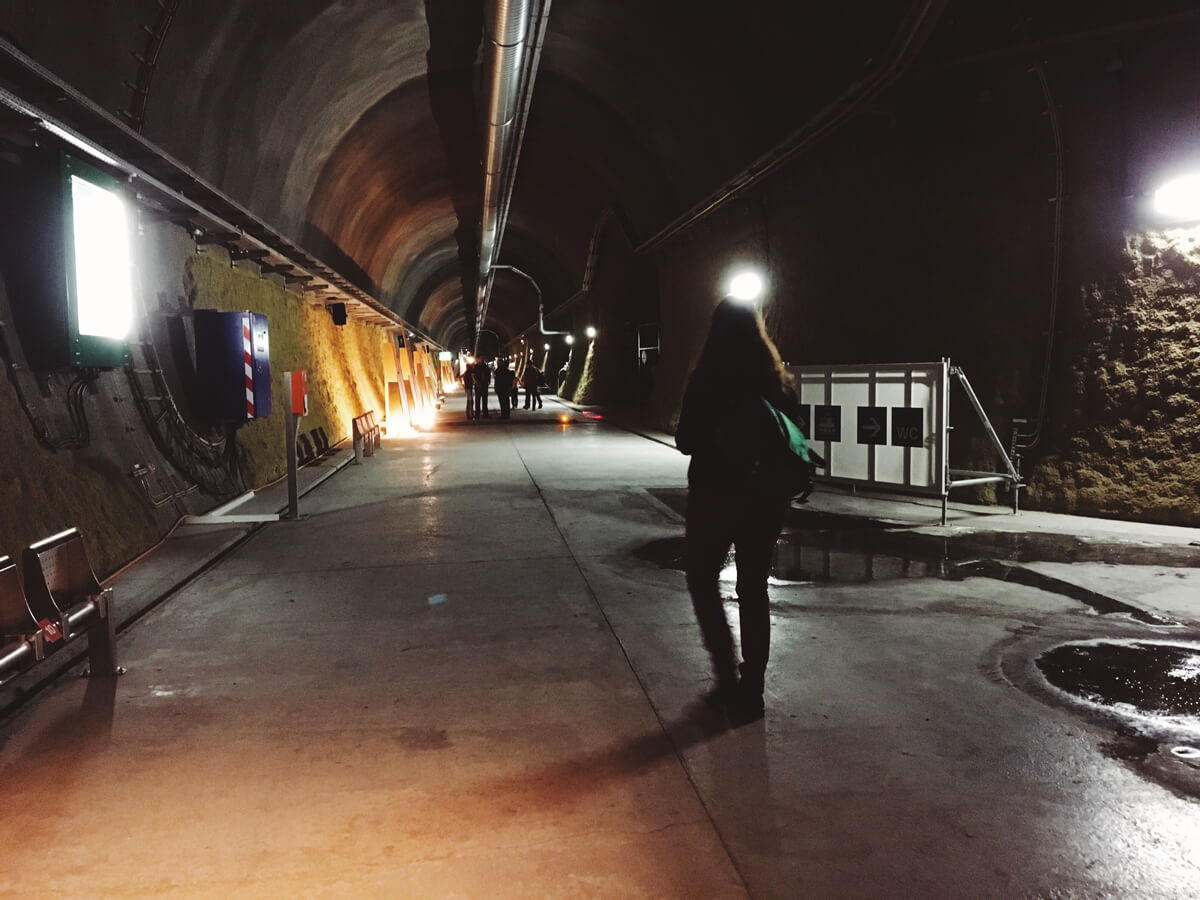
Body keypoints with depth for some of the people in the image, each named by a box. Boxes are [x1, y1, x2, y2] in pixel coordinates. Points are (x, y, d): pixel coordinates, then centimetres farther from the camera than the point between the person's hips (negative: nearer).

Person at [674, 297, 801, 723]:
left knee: (703, 581, 15)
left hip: (715, 493, -4)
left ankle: (728, 677, 5)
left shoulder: (707, 379, -11)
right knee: (754, 587, 14)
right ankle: (752, 688, 18)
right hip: (767, 496, 4)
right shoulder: (779, 380, 1)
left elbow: (686, 442, -7)